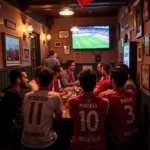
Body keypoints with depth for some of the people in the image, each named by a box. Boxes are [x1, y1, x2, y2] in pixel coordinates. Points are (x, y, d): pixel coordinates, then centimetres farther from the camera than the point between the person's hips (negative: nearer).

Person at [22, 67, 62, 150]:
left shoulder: (26, 96, 0)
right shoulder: (55, 96, -11)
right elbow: (58, 117, 6)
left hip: (26, 142, 4)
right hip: (44, 143, -4)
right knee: (55, 135, 27)